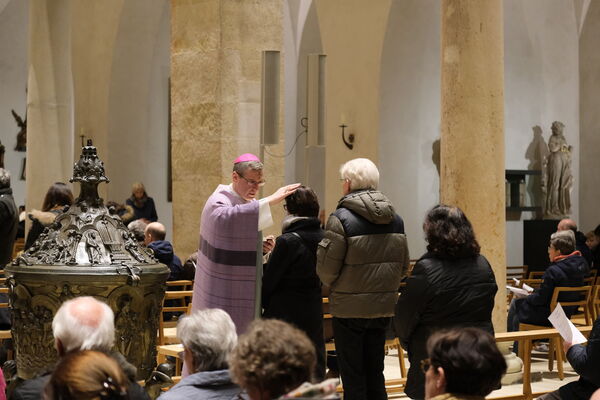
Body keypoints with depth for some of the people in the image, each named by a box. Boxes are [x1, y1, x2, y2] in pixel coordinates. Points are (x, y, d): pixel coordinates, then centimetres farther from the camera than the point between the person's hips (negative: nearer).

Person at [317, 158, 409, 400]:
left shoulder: (341, 218, -15)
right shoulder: (395, 219, 4)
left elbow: (326, 268, -14)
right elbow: (403, 266, 9)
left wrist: (333, 285, 6)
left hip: (350, 308, -5)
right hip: (384, 307, 5)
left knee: (352, 376, 4)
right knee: (375, 373, 16)